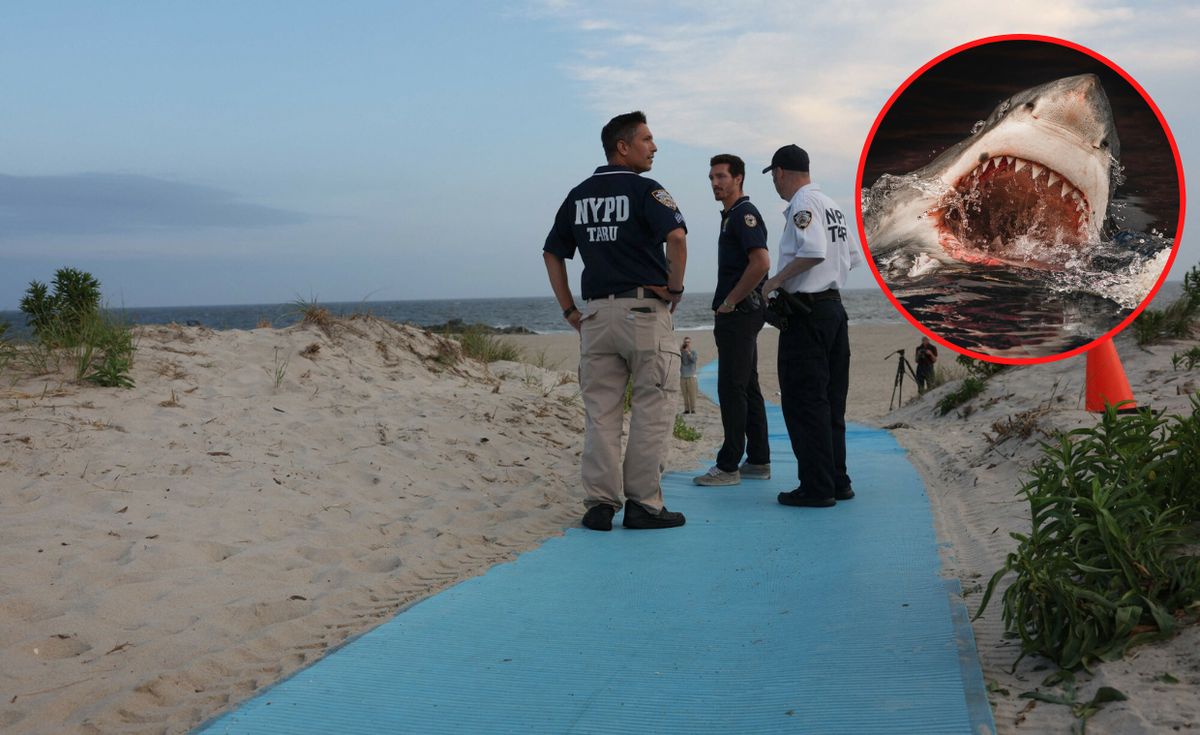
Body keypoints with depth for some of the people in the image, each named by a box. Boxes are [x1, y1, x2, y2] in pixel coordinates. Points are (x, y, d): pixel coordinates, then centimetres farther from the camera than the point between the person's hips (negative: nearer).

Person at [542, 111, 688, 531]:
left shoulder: (578, 196, 14)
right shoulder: (644, 189, -6)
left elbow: (552, 254, 17)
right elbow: (676, 237, -21)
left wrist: (569, 311, 16)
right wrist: (676, 288, -8)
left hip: (595, 314, 5)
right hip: (644, 308, -5)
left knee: (599, 413, 8)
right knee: (652, 410, 2)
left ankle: (600, 504, 7)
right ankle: (643, 503, 3)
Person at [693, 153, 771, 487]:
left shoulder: (744, 213, -12)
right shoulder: (731, 215, 20)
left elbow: (761, 262, -24)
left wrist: (729, 302, -18)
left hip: (740, 313, -10)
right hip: (736, 314, 10)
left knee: (731, 387, -9)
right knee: (746, 387, 12)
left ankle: (728, 466, -6)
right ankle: (758, 461, 17)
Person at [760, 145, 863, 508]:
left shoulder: (802, 205, -12)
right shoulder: (832, 205, 17)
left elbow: (813, 252, -26)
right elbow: (854, 255, 19)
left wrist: (777, 279, -15)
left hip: (807, 313, -9)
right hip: (834, 305, 9)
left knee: (804, 403, -5)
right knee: (831, 402, 13)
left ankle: (816, 487, -4)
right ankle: (837, 481, 18)